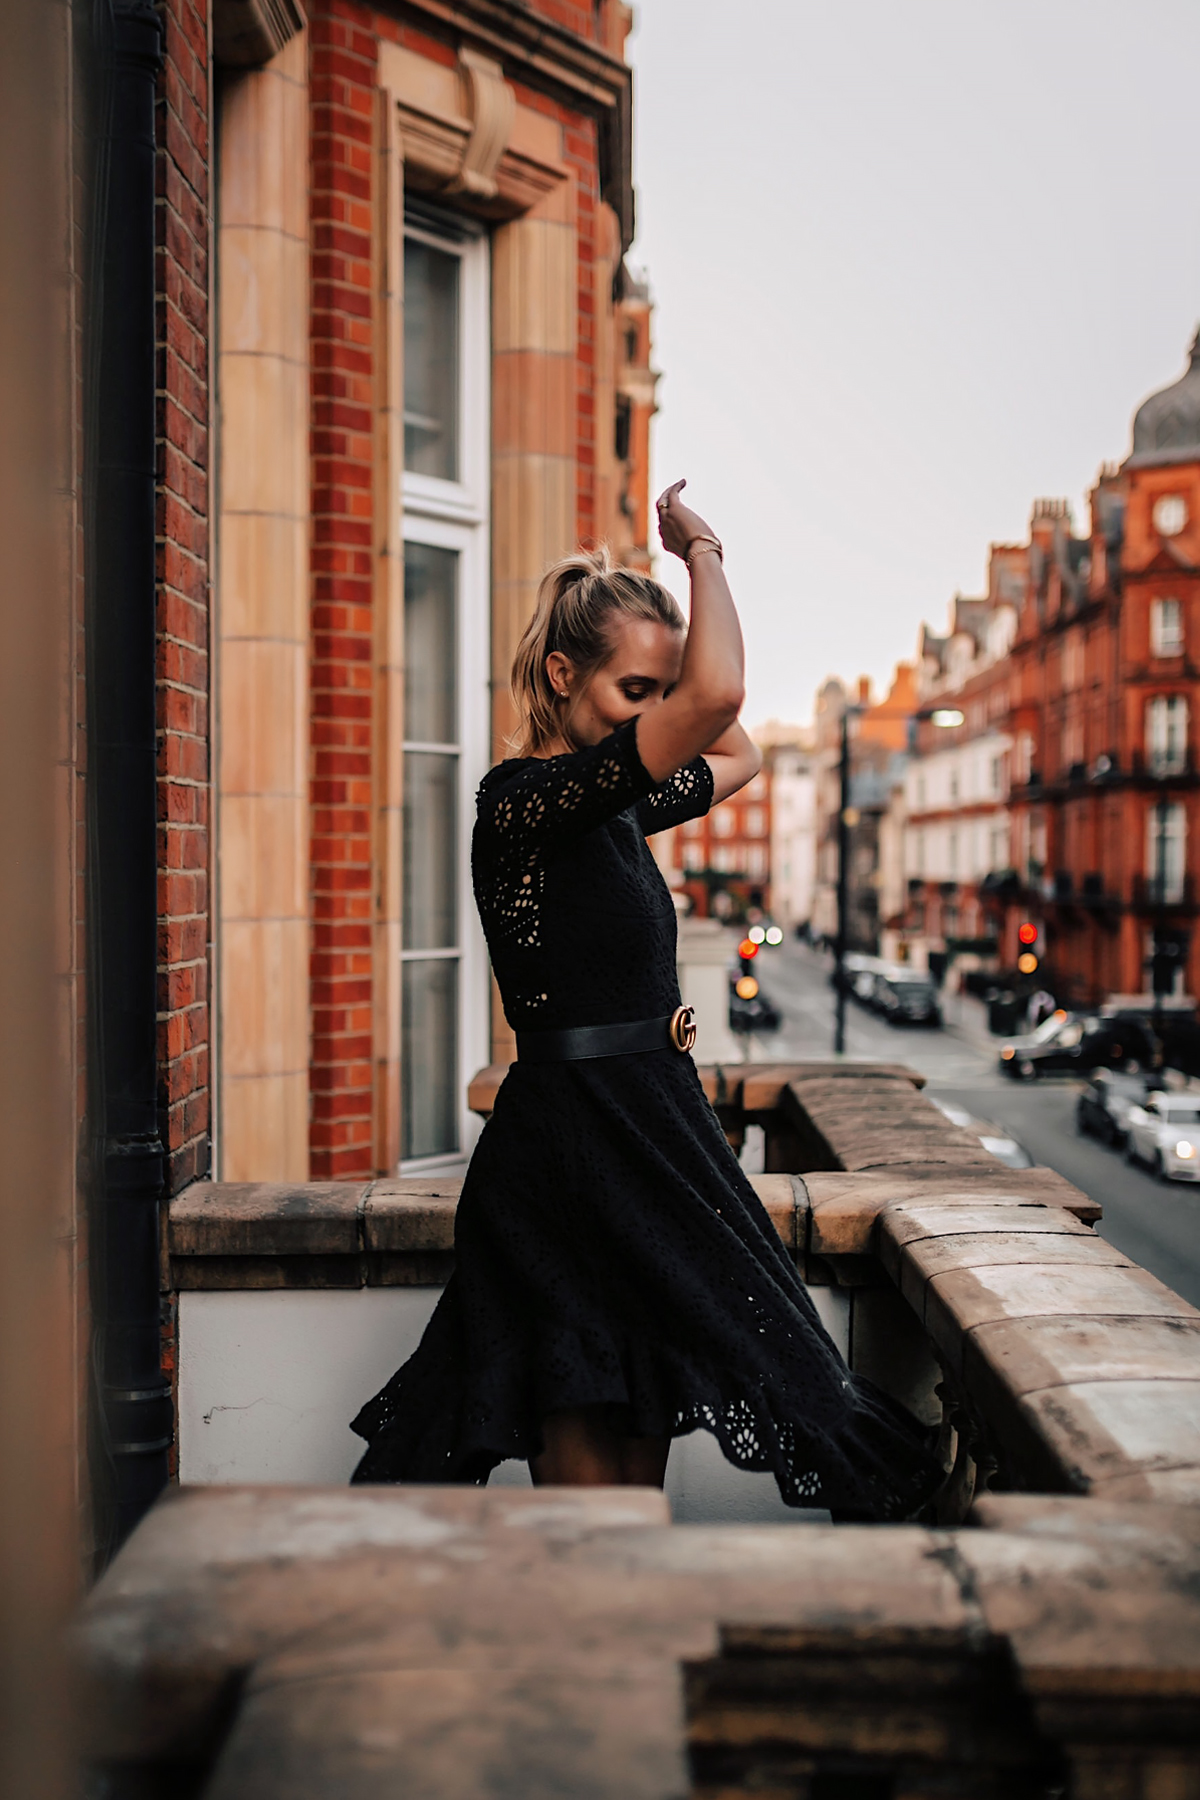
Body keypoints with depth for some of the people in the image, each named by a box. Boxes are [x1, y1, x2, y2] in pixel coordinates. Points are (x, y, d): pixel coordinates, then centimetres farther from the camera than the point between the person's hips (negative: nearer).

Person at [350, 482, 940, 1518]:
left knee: (641, 1455, 14)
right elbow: (720, 695, -26)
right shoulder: (526, 800, -15)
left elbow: (738, 751, 28)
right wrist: (704, 556, -9)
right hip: (574, 1149, -9)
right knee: (588, 1463, -1)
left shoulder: (613, 807, 12)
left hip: (648, 1137, 9)